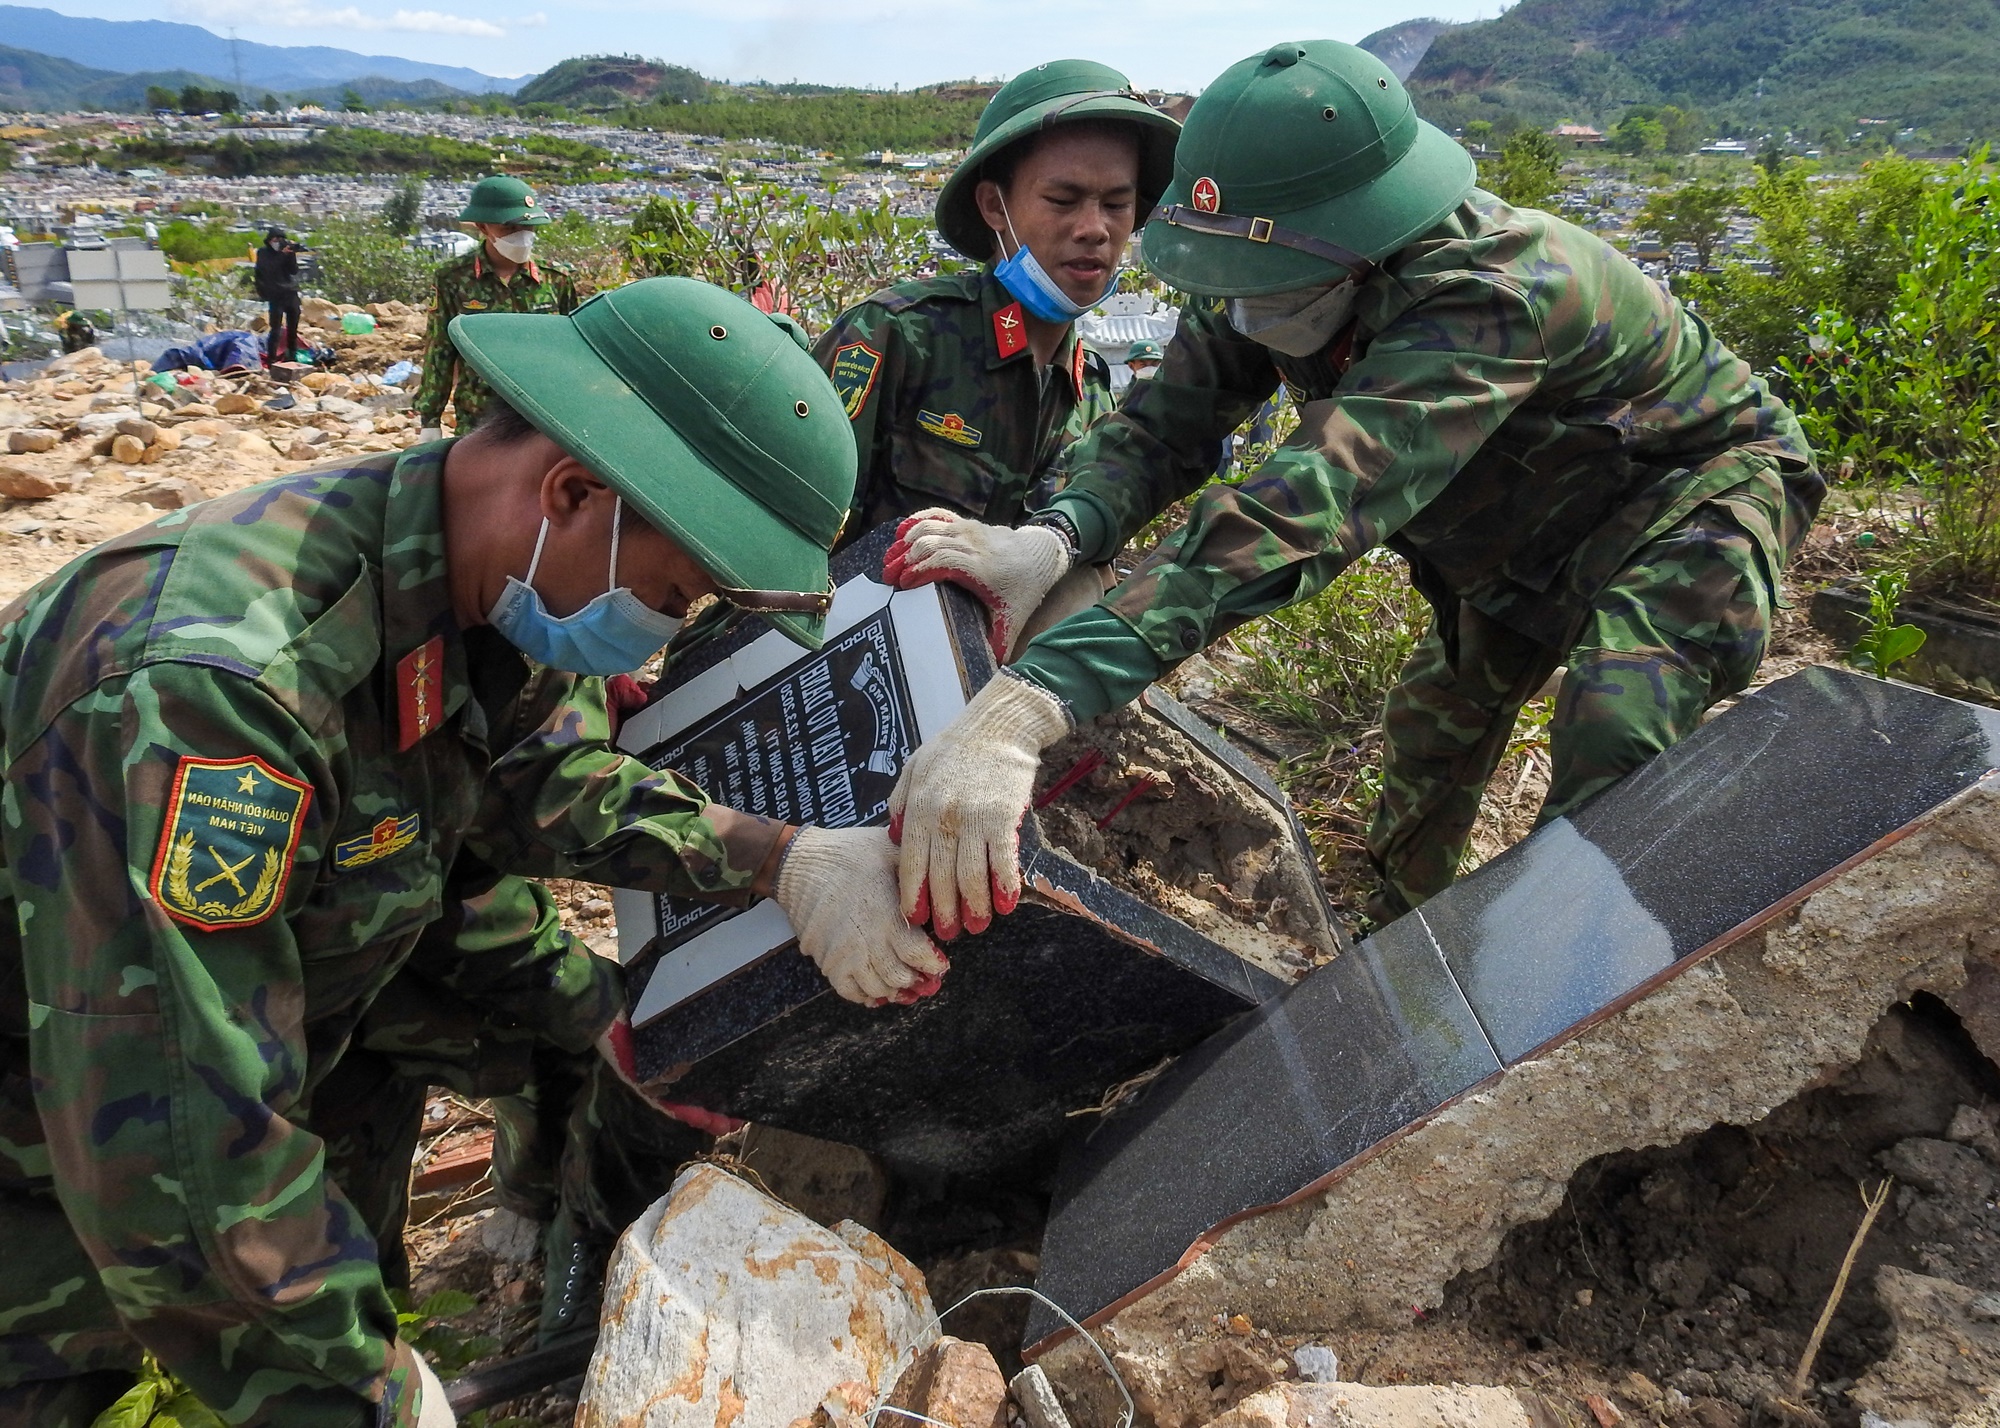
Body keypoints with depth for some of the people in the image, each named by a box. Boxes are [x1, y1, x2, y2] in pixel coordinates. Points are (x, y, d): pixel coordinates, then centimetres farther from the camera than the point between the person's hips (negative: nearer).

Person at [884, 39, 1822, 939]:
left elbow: (1320, 497, -58)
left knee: (1613, 737, -29)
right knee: (1433, 725, 13)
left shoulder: (1490, 295, -45)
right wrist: (1054, 536, -47)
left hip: (1693, 483, -7)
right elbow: (1168, 421, -22)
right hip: (1536, 518, 7)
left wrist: (1031, 704, -69)